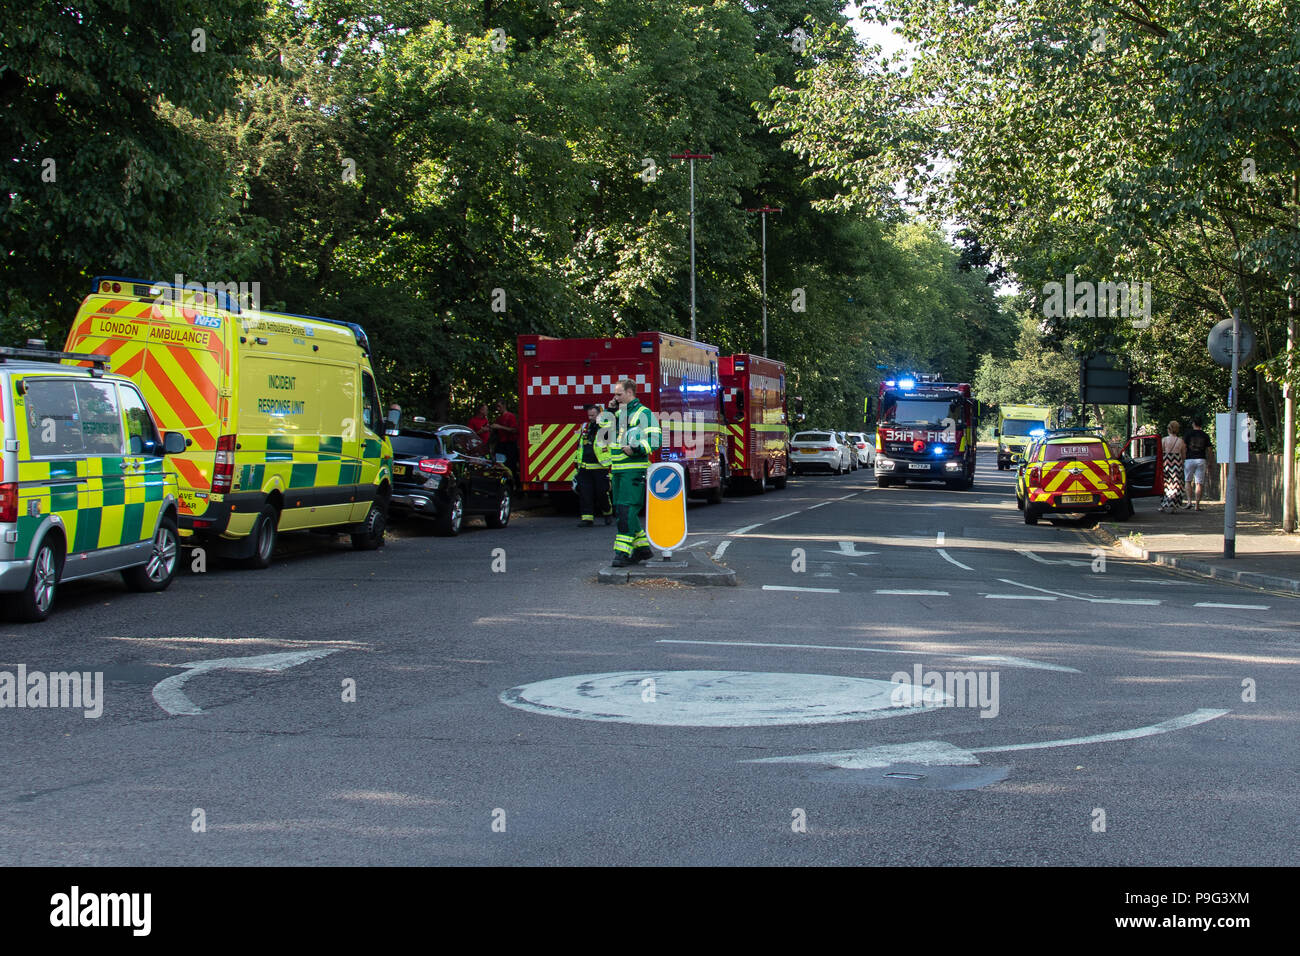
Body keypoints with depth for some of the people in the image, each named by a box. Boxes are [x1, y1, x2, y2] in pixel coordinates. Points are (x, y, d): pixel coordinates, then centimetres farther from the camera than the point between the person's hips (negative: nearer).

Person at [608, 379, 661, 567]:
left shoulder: (643, 413, -6)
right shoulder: (618, 414, 19)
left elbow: (654, 440, -13)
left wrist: (635, 449, -27)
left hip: (635, 470, -9)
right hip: (618, 470, 9)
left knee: (627, 510, -15)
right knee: (620, 511, 10)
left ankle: (624, 552, -17)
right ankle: (642, 547, 20)